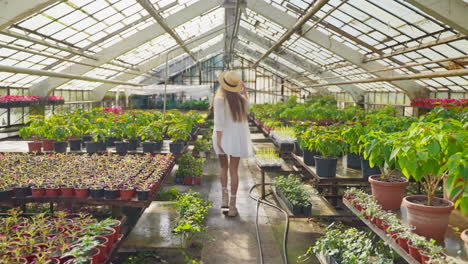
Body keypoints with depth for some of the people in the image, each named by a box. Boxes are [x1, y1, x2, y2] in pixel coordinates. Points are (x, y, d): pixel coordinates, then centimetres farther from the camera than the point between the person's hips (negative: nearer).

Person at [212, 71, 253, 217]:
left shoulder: (220, 98, -12)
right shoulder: (240, 98, 1)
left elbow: (219, 121, -17)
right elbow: (247, 108, 24)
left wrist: (218, 140, -16)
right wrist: (244, 90, 21)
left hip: (224, 136, -2)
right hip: (238, 138, 2)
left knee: (224, 167, 20)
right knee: (234, 170, 7)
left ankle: (225, 196, 8)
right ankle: (232, 205, 7)